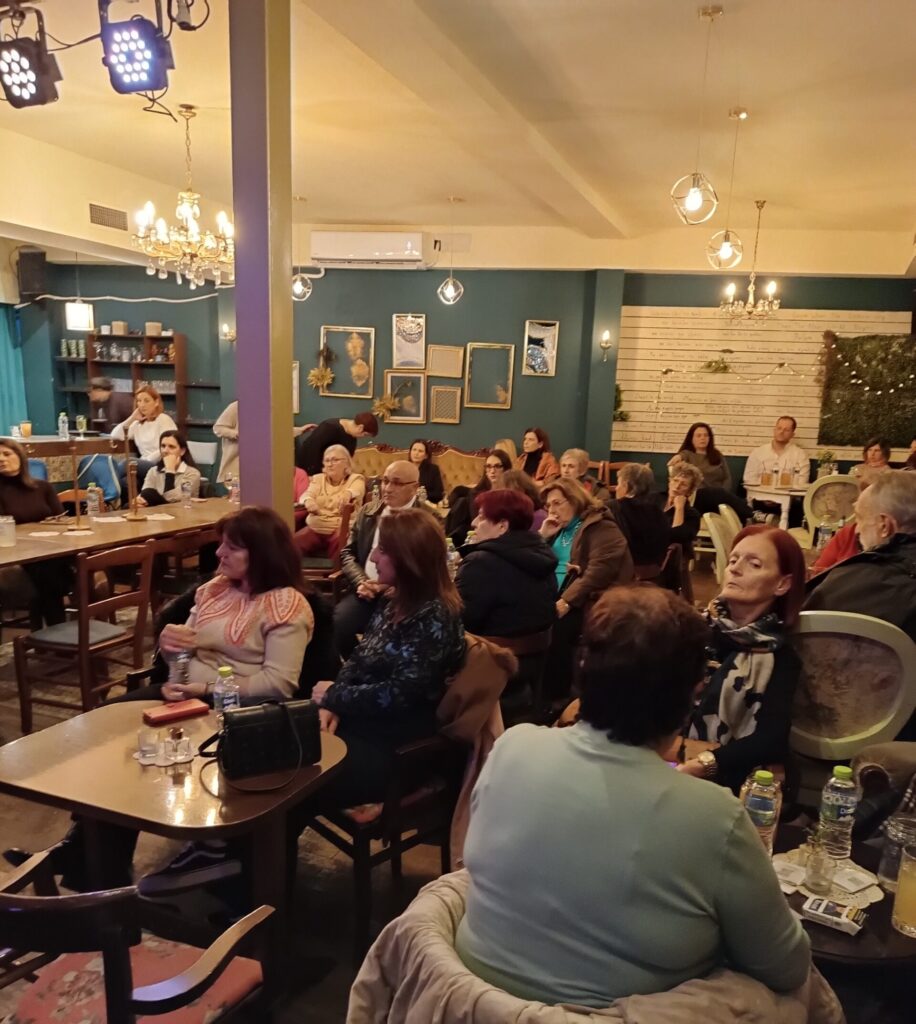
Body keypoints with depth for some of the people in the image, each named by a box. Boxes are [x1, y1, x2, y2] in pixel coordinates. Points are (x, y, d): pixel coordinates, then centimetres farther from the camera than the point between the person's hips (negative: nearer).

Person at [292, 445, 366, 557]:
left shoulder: (356, 479, 7)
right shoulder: (318, 478, 17)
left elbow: (355, 491, -17)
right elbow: (307, 494, -2)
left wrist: (347, 494, -43)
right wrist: (308, 501, -29)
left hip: (341, 529, -3)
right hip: (315, 528, 3)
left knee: (339, 543, -36)